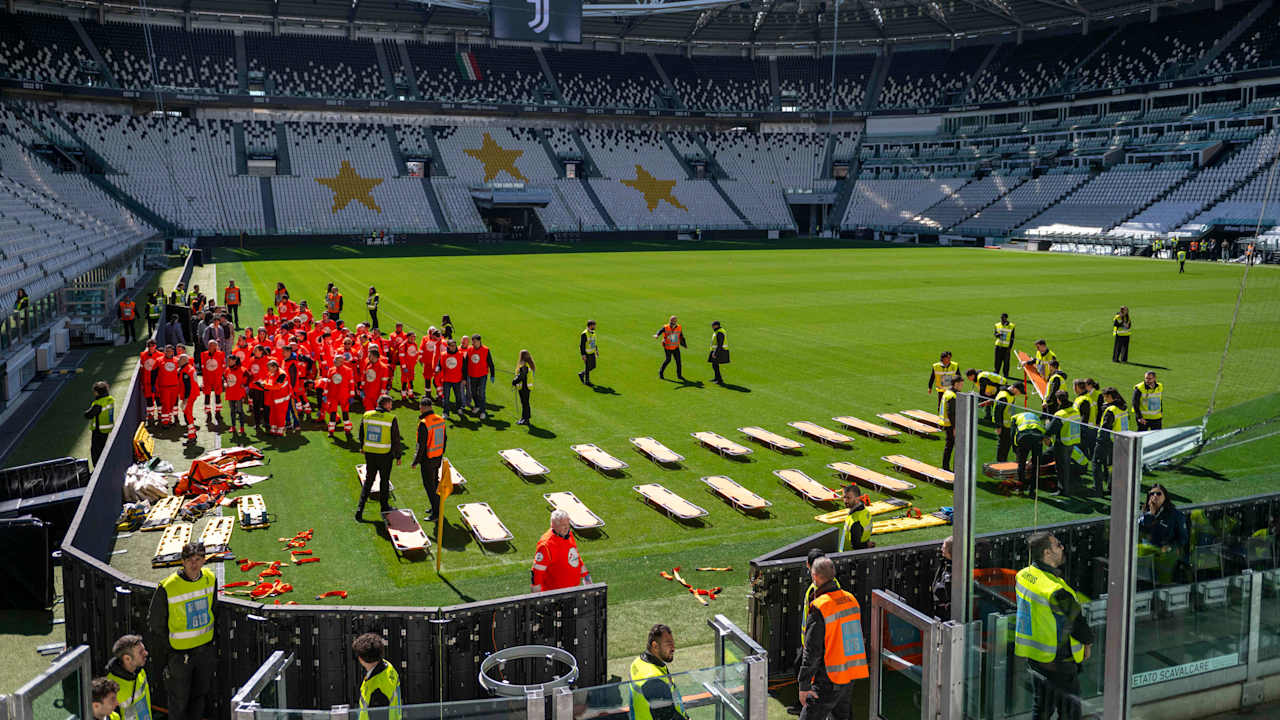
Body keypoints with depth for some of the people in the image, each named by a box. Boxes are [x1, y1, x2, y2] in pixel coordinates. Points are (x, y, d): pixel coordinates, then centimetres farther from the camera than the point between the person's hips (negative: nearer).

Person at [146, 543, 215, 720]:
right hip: (179, 653, -5)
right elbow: (155, 624, -11)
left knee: (199, 694, 20)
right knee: (179, 699, 8)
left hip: (205, 648, 5)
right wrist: (166, 654, -9)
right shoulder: (167, 588, -22)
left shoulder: (210, 578, -6)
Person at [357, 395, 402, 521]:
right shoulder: (391, 419, -13)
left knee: (368, 480, 13)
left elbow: (361, 434, 11)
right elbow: (396, 440, -10)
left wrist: (362, 447, 27)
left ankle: (360, 508, 4)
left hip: (369, 453, 4)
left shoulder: (367, 415, -1)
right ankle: (384, 506, 27)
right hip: (385, 455, -4)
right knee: (385, 480, 14)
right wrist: (398, 456, 0)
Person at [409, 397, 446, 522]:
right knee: (435, 482, 21)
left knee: (429, 485, 2)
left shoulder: (424, 423, -23)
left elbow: (421, 445, -22)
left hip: (428, 459, -7)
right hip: (438, 458, 8)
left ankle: (436, 513, 6)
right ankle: (436, 507, 34)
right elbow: (444, 438, 11)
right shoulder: (440, 419, 1)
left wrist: (415, 462, -12)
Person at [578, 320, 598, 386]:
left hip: (592, 353, 8)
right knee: (587, 367, 2)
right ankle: (587, 381, 17)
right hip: (586, 353, -8)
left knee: (593, 366, 13)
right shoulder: (584, 334, -22)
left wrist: (597, 350, 16)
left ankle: (581, 374, 31)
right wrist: (583, 355, -22)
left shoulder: (593, 332, 4)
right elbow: (581, 345, -20)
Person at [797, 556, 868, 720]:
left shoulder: (819, 607, -18)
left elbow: (812, 650, -18)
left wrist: (804, 685, -13)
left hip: (829, 679, -7)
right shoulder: (850, 599, 5)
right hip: (850, 675, 8)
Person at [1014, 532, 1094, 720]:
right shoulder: (1057, 591, -28)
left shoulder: (1023, 575, -4)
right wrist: (1088, 641, 5)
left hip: (1033, 655, 8)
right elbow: (1078, 623, -15)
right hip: (1058, 662, -7)